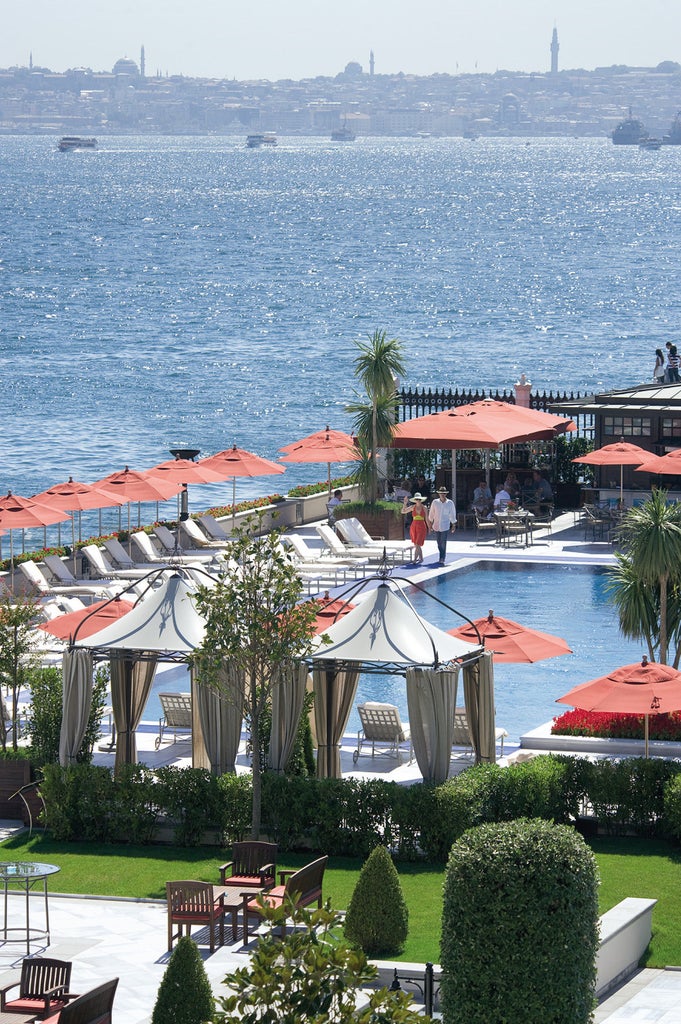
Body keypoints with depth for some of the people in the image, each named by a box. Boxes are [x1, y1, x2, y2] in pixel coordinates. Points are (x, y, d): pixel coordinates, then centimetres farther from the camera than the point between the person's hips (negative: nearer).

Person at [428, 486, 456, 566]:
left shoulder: (450, 503, 0)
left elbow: (452, 514, 8)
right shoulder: (435, 502, 2)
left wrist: (453, 525, 10)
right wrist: (431, 523, 15)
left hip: (445, 526, -2)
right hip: (436, 526, 2)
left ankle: (442, 559, -9)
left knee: (443, 543, -11)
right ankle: (442, 558, 23)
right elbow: (431, 513, 12)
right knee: (439, 544, 9)